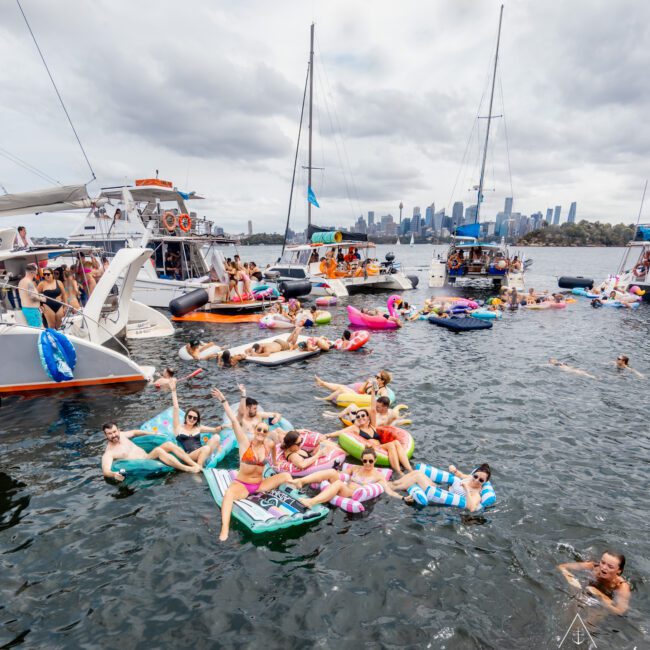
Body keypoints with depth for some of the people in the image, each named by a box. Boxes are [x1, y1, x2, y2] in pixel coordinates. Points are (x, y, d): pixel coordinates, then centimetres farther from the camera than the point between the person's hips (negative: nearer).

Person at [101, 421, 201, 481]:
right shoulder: (109, 453, -11)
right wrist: (114, 474, -47)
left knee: (169, 444, -15)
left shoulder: (121, 435, 10)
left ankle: (196, 465, -21)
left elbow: (134, 432, 30)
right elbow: (105, 471, -25)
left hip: (148, 455, 8)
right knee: (158, 450, -34)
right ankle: (187, 469, -33)